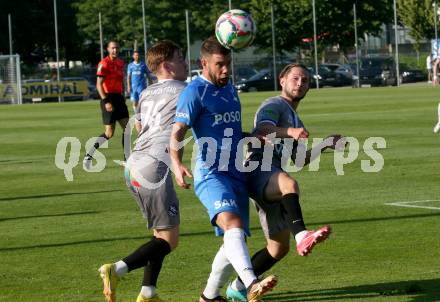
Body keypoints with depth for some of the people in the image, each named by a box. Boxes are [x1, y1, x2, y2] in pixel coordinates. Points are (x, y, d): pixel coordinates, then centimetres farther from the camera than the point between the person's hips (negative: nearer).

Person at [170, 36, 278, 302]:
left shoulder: (230, 89, 19)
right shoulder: (195, 92, -7)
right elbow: (177, 133, -16)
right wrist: (177, 164, -33)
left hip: (236, 175, 9)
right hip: (210, 174, -8)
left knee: (235, 242, 9)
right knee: (233, 223, -31)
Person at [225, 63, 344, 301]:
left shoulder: (294, 118, 31)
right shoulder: (274, 106, 2)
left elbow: (301, 159, 35)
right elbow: (262, 130, -21)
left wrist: (326, 144, 23)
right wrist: (290, 131, -39)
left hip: (273, 183, 10)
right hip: (259, 170, -10)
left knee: (279, 248, 9)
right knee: (289, 184, -42)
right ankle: (301, 235, -63)